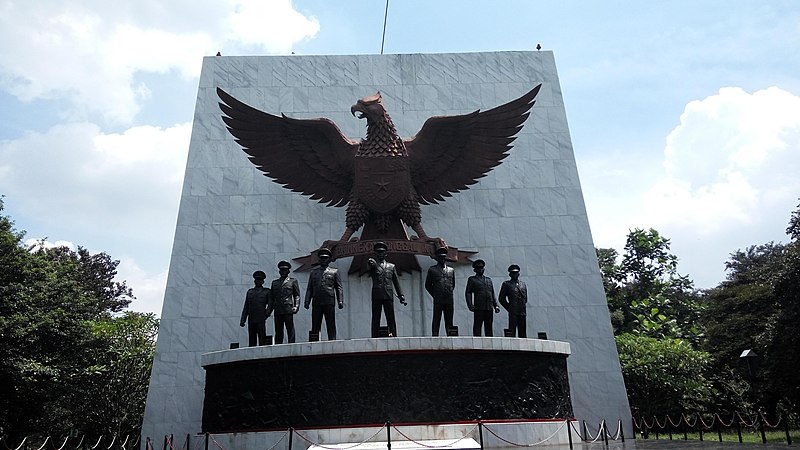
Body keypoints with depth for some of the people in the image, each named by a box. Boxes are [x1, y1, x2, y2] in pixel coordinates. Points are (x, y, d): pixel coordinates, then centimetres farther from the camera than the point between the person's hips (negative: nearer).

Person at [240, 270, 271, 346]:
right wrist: (242, 320, 9)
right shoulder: (249, 291, 16)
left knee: (262, 339, -8)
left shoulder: (266, 291, 8)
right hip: (251, 320, 3)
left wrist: (266, 314, -3)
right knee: (251, 340, 3)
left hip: (261, 320, -3)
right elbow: (246, 307, 15)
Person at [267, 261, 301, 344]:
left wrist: (296, 306, -8)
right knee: (278, 331, 4)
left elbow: (297, 295, 6)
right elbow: (271, 298, 20)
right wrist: (268, 311, 13)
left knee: (290, 330, -5)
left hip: (288, 310, -4)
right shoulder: (274, 282, 20)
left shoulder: (293, 281, 10)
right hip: (277, 311, 4)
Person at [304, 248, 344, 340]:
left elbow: (339, 288, 8)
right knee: (315, 327, 1)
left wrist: (340, 301, -4)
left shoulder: (334, 271, 13)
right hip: (316, 303, 2)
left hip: (329, 302, -2)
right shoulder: (313, 272, 20)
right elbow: (309, 288, 16)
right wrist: (307, 301, 4)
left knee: (331, 326, -2)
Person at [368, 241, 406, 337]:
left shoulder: (391, 266, 18)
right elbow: (371, 264, -15)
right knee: (375, 319, -3)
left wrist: (401, 296, 10)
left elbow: (396, 282, 16)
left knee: (391, 318, -2)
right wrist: (371, 262, -38)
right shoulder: (373, 264, 12)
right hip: (376, 296, -2)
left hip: (389, 296, 2)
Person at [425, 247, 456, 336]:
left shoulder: (451, 270, 15)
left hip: (449, 300, 3)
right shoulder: (432, 269, 6)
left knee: (449, 322, 4)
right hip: (438, 300, -3)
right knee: (436, 320, -3)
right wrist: (435, 295, 7)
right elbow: (428, 285, 10)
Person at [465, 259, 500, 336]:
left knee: (489, 327, 4)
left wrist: (496, 305, 10)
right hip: (479, 308, -4)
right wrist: (470, 305, -11)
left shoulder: (489, 279, 23)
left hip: (489, 308, 5)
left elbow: (493, 294, 22)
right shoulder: (472, 279, 9)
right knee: (477, 327, -7)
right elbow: (468, 293, 2)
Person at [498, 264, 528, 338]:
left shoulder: (523, 284, 18)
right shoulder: (506, 284, 5)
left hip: (522, 312, 4)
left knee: (523, 333, 5)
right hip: (513, 312, -4)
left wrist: (523, 307, 14)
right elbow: (502, 299, 4)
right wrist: (509, 308, 0)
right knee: (512, 333, -8)